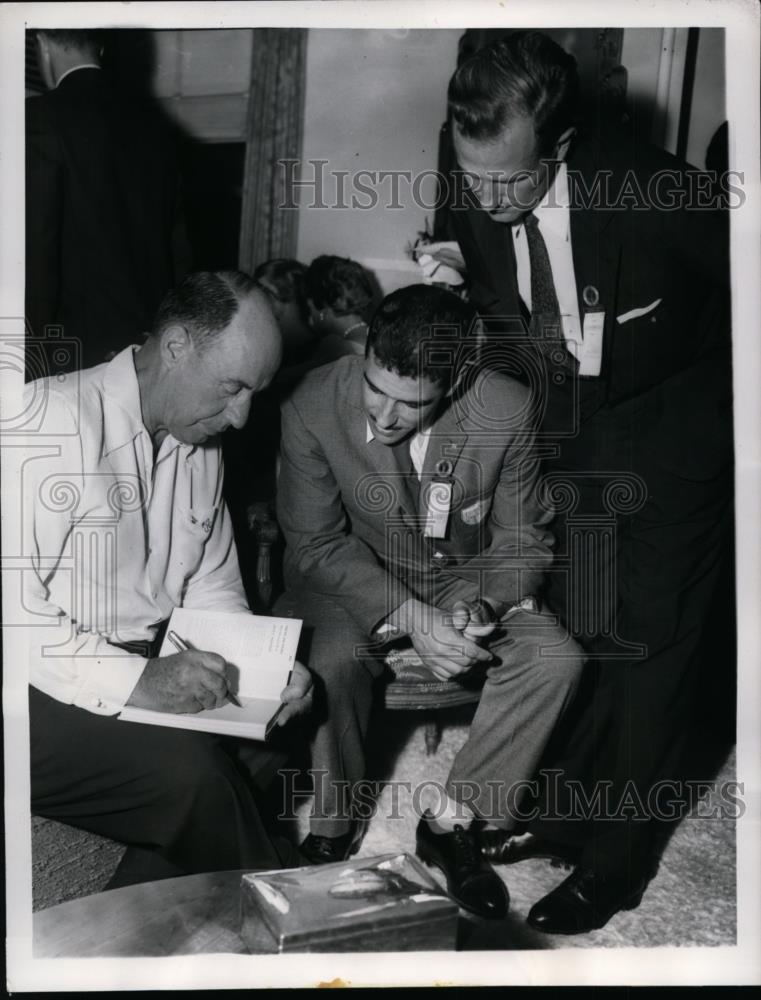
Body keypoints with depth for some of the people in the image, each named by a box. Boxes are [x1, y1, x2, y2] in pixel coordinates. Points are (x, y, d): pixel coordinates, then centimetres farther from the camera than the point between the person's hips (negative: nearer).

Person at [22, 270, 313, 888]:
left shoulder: (201, 446, 11)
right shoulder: (55, 420, -16)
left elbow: (211, 586, 16)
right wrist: (131, 682, -29)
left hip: (146, 672, 8)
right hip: (50, 689, -7)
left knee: (270, 753, -14)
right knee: (190, 770, -28)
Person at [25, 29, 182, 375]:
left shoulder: (41, 116, -10)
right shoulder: (152, 126, 9)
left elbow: (35, 248, -14)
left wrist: (32, 355, -8)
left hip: (75, 348, -6)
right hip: (149, 342, 6)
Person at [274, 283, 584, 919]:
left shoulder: (507, 411, -19)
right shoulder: (314, 408, -21)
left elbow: (523, 539, -6)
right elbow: (315, 544, -14)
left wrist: (481, 607, -27)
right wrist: (411, 618, -27)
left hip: (469, 576, 2)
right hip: (355, 578, -1)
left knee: (557, 661, -22)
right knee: (332, 661, -32)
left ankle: (451, 821, -4)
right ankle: (331, 828, -4)